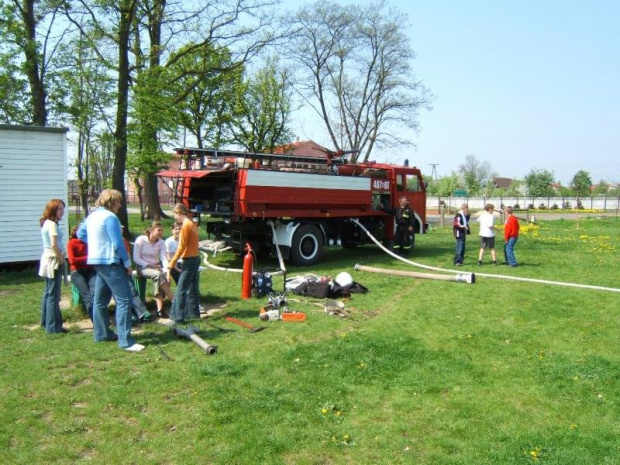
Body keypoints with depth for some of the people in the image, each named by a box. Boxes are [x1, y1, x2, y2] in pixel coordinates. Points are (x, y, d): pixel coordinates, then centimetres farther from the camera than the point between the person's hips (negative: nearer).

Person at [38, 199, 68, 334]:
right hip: (54, 261, -10)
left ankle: (46, 322, 27)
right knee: (53, 294, -6)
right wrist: (61, 260, -13)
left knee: (48, 292, 17)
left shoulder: (46, 223, 14)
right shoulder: (52, 224, -15)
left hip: (48, 259, 10)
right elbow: (54, 245, -22)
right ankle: (53, 326, -2)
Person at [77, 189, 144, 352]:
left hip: (97, 262, 10)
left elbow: (80, 233, 26)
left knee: (101, 298, 18)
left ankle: (102, 333, 30)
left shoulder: (92, 216, 12)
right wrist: (128, 263, -11)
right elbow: (118, 243, -19)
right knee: (123, 300, -10)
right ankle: (125, 341, -12)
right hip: (110, 262, -10)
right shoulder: (110, 217, -15)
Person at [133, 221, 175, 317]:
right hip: (143, 267, -4)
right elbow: (136, 259, -11)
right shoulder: (141, 239, -10)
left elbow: (164, 258, -11)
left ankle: (160, 309, -35)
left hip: (156, 267, 4)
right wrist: (149, 265, -22)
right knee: (159, 275, -34)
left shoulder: (161, 242, 1)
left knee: (158, 280, -31)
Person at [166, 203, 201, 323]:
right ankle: (193, 312, 23)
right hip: (195, 258, 9)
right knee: (192, 288, 15)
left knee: (181, 289, -8)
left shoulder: (186, 225, -14)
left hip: (189, 260, -9)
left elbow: (181, 247, -16)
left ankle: (178, 316, -8)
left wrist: (171, 264, -12)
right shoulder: (192, 224, 12)